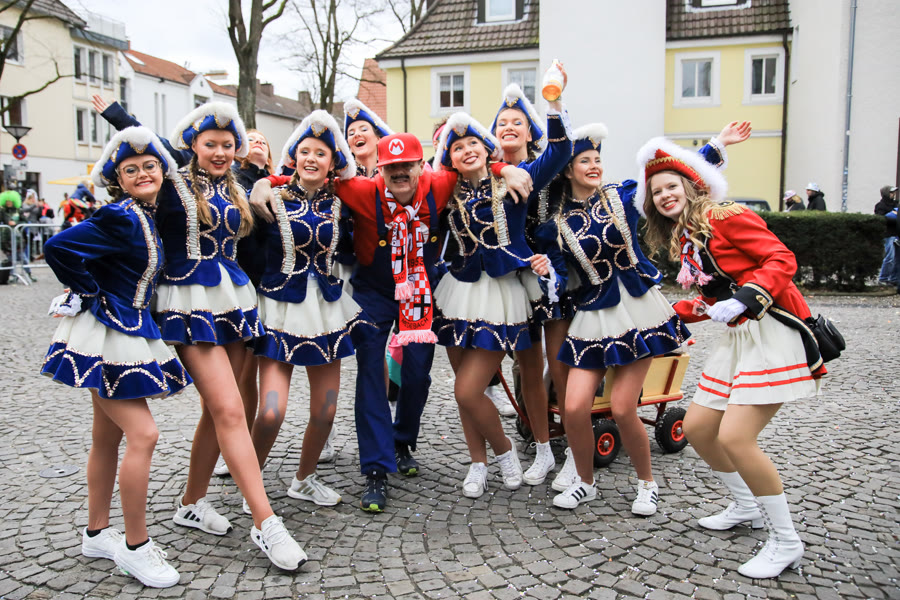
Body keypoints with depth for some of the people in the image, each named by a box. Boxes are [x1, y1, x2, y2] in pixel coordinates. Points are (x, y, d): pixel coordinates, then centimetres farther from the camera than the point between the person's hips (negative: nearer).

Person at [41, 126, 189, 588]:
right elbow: (57, 247, -23)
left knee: (108, 437, 16)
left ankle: (97, 534, 30)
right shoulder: (120, 217, -17)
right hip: (106, 334, -9)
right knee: (143, 434, -10)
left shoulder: (148, 216, 10)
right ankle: (135, 547, 3)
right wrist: (92, 293, -14)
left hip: (128, 331, 9)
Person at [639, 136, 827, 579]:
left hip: (774, 332, -9)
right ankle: (746, 507, 32)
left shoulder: (725, 217, -10)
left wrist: (742, 299, -27)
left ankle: (786, 542, 2)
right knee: (695, 428, 10)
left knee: (734, 437, -17)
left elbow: (781, 260, -17)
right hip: (739, 337, 10)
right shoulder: (681, 240, 14)